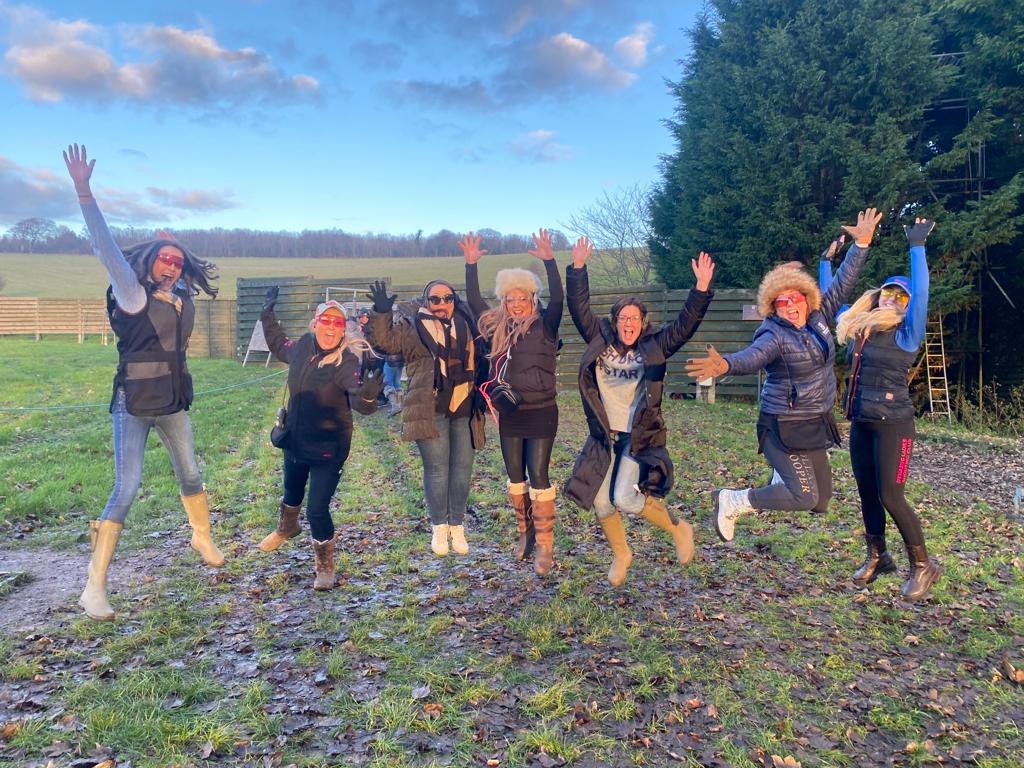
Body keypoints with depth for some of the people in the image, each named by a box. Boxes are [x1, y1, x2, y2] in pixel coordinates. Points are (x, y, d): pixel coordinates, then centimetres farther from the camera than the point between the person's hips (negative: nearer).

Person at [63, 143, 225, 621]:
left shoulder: (181, 299, 6)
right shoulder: (132, 294, -10)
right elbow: (107, 247, -21)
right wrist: (84, 191, -29)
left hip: (173, 403, 6)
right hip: (133, 405, -6)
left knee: (190, 476, 19)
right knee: (125, 491, -9)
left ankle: (203, 539, 43)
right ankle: (94, 588, -1)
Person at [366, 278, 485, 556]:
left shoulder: (465, 325, 13)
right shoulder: (413, 327, 4)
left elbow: (477, 361, 21)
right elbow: (385, 341, -5)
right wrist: (382, 312, -18)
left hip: (464, 410, 3)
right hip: (430, 411, -3)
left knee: (462, 469, 7)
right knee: (437, 469, 1)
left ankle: (458, 526, 23)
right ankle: (439, 528, 18)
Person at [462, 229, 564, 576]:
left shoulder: (544, 326, -6)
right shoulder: (498, 328, 6)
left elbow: (558, 299, -21)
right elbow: (474, 301, 11)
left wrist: (549, 261, -29)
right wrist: (471, 264, 3)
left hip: (540, 414, -5)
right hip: (508, 415, 5)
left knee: (538, 477, -5)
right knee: (515, 478, 13)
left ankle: (545, 545, 3)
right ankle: (524, 532, 29)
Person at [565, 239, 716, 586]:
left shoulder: (653, 347, -2)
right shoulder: (600, 342, 3)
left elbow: (685, 325, -12)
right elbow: (579, 308, -2)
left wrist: (702, 288, -23)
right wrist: (578, 269, -11)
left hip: (641, 438, -3)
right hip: (605, 438, 4)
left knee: (625, 498, -19)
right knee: (601, 503, 4)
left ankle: (679, 529, 8)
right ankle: (620, 555, 32)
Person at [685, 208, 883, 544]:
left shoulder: (818, 319, 2)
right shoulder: (774, 336, -19)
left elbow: (842, 284, 10)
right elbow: (752, 356, -38)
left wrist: (861, 243, 6)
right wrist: (724, 365, -60)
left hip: (816, 424, 8)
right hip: (785, 427, -7)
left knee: (821, 501, 12)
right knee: (805, 497, -12)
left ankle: (783, 472, 41)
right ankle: (731, 501, 3)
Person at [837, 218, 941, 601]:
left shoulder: (906, 334, -7)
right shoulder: (856, 327, 8)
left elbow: (921, 293, -21)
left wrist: (917, 247, -23)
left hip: (893, 424, -6)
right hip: (860, 424, 6)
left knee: (890, 497, -5)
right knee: (867, 493, 12)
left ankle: (923, 566, 12)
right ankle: (877, 557, 27)